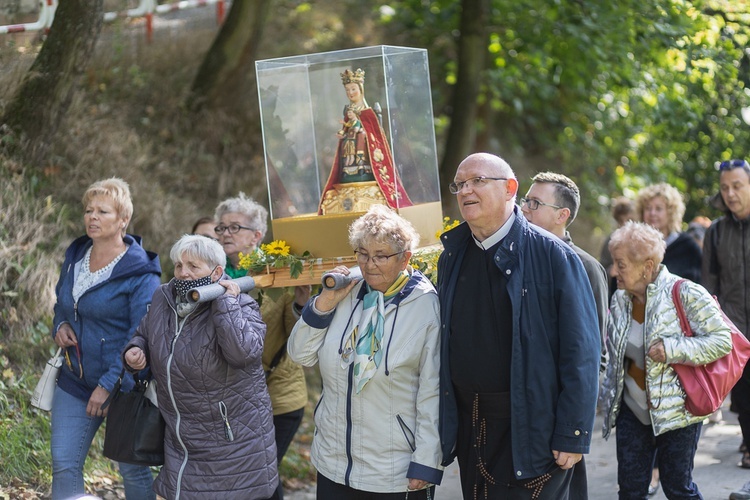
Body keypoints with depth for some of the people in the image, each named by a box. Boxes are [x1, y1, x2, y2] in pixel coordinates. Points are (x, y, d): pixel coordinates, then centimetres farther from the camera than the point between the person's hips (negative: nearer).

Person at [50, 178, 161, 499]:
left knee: (132, 469, 6)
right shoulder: (74, 256, 5)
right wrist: (60, 325, 0)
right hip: (74, 382, 6)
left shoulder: (140, 273, -15)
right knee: (64, 466, 3)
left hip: (122, 386, -6)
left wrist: (108, 386, -20)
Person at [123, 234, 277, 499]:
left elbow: (243, 352, -33)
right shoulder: (163, 298, 3)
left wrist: (226, 303, -28)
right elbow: (144, 335, 22)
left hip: (232, 436, -5)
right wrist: (134, 351, 0)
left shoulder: (240, 307, -13)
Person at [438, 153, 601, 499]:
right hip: (469, 429, 5)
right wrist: (443, 422, 7)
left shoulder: (552, 255, -10)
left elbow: (581, 353, -12)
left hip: (532, 429, -5)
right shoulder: (452, 257, 7)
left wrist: (573, 435, -15)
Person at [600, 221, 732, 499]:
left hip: (677, 411, -5)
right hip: (632, 411, 5)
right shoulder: (620, 300, 4)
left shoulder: (686, 294, -15)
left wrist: (672, 350, -25)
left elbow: (722, 340, -16)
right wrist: (609, 396, 15)